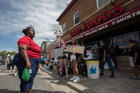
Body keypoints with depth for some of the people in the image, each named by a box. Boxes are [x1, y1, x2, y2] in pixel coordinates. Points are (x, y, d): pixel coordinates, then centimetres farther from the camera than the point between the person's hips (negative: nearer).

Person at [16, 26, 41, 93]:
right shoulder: (25, 38, -7)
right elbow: (23, 49, -21)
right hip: (27, 62, -10)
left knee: (30, 81, 12)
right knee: (26, 81, -6)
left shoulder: (31, 40, 22)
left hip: (33, 63, 10)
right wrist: (27, 61, -31)